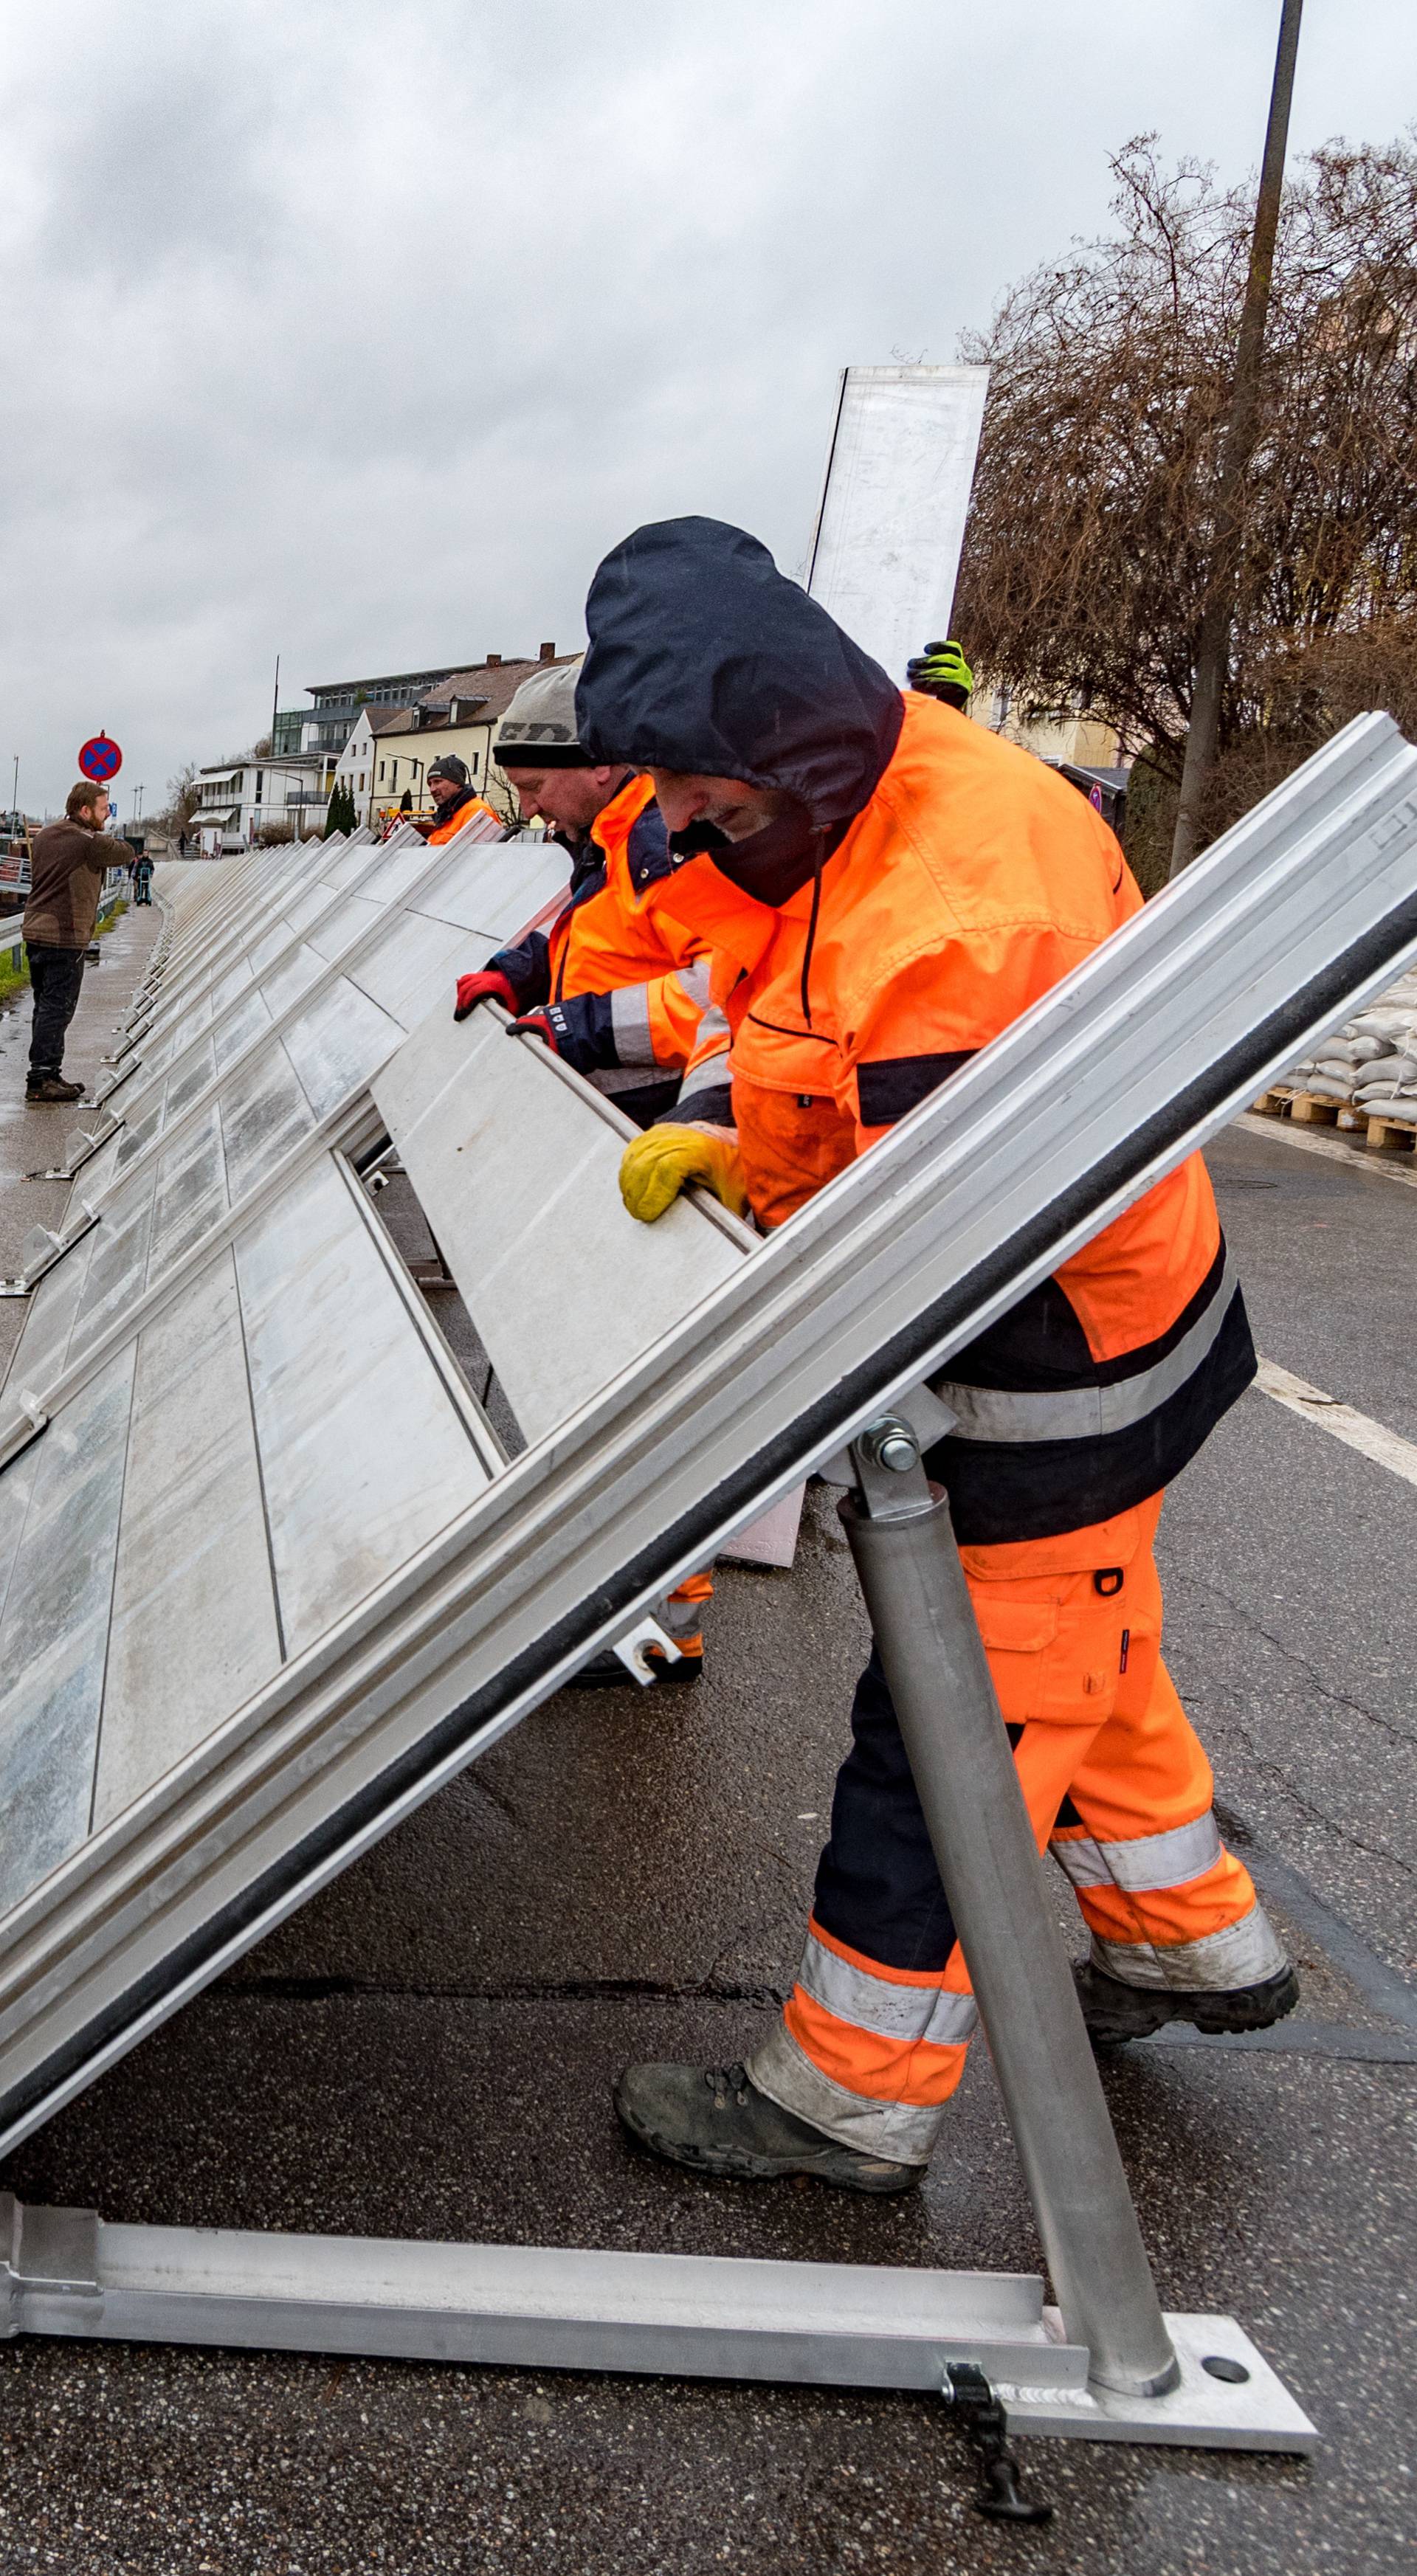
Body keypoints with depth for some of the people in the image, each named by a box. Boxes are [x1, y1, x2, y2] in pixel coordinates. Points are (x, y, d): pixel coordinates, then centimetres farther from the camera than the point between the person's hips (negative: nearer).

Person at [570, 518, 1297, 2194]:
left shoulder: (956, 907, -34)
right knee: (1084, 1651, 25)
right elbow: (786, 1003, 15)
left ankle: (855, 2097, 18)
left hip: (1059, 1360, -10)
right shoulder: (850, 792, -2)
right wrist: (711, 1123, -1)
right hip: (1074, 1323, 10)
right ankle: (1191, 1945, 46)